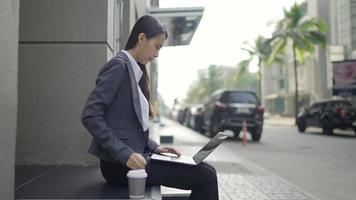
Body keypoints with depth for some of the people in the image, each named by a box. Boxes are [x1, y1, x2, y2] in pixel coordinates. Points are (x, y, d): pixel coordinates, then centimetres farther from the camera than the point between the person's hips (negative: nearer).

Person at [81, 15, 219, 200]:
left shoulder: (135, 71, 16)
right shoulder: (119, 66, -11)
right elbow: (90, 116, -19)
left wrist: (154, 147, 5)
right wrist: (125, 154, -23)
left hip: (132, 157, 9)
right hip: (121, 164, -9)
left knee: (207, 171, 3)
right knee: (206, 176, -13)